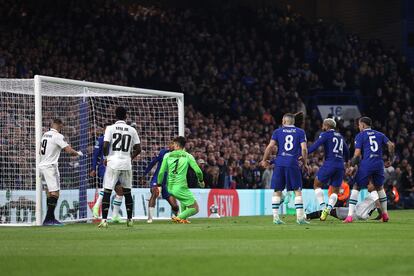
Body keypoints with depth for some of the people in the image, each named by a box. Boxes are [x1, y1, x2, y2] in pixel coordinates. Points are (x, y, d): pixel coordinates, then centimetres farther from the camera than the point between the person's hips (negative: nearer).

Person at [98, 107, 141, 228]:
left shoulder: (110, 128, -4)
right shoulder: (132, 130, 5)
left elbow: (105, 145, -12)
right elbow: (138, 149, 6)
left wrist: (105, 157, 6)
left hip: (113, 163, -3)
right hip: (126, 164, 3)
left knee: (107, 192, -1)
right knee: (127, 192, 16)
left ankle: (104, 220, -9)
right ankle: (130, 219, 20)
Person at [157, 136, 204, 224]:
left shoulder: (167, 156, 6)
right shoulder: (188, 156, -1)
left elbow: (161, 172, 3)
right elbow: (198, 171, -4)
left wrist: (159, 185, 15)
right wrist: (201, 181, 16)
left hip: (170, 188, 5)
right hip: (180, 188, -5)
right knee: (195, 209, 4)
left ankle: (183, 219, 32)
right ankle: (179, 217, -16)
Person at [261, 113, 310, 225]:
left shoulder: (278, 131, 10)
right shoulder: (300, 132, 9)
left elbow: (270, 146, 1)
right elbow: (304, 149, -1)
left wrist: (264, 160, 12)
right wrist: (305, 164, 10)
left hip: (279, 163, 1)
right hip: (293, 164, -1)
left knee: (277, 191, 8)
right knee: (298, 191, 4)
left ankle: (275, 217, 4)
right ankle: (300, 217, -2)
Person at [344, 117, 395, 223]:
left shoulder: (360, 135, 3)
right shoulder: (379, 134, 16)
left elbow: (357, 153, -5)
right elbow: (391, 145, 5)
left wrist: (353, 166, 6)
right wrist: (391, 159, 13)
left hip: (366, 163, -4)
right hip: (379, 164, 4)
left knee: (356, 188, 3)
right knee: (380, 187, 23)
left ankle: (350, 215, -7)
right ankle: (385, 214, 26)